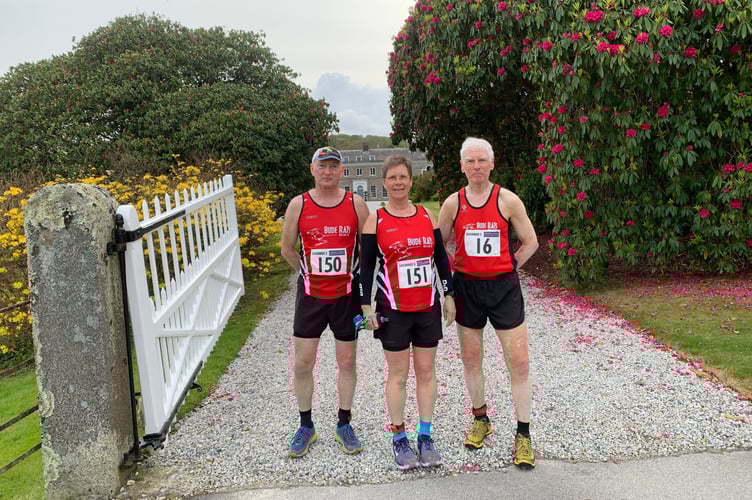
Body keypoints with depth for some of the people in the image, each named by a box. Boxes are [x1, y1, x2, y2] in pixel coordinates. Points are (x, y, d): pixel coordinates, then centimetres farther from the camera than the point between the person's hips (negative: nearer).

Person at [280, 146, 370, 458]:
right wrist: (310, 273, 9)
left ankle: (344, 425, 25)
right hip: (311, 295, 0)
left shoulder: (356, 204, -4)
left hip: (346, 295, 0)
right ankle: (306, 426, 23)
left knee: (347, 361, 9)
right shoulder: (298, 205, -4)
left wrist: (353, 276, 3)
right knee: (303, 363, 4)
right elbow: (288, 249, 7)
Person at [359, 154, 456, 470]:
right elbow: (367, 266, -3)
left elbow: (441, 258, 10)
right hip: (393, 309, -3)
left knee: (426, 371, 8)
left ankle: (425, 436, 20)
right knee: (398, 374, 5)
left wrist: (448, 295, 8)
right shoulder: (375, 220, -3)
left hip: (428, 307, 3)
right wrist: (366, 306, -7)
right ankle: (399, 439, 17)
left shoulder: (427, 216, 5)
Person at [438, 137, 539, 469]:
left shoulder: (508, 200, -5)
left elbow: (531, 242, 2)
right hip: (467, 288, 2)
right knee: (471, 360, 12)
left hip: (504, 287, -2)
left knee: (518, 363, -3)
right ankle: (481, 420, 33)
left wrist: (507, 268, -1)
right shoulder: (453, 203, 1)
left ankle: (523, 436, 9)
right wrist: (453, 270, 3)